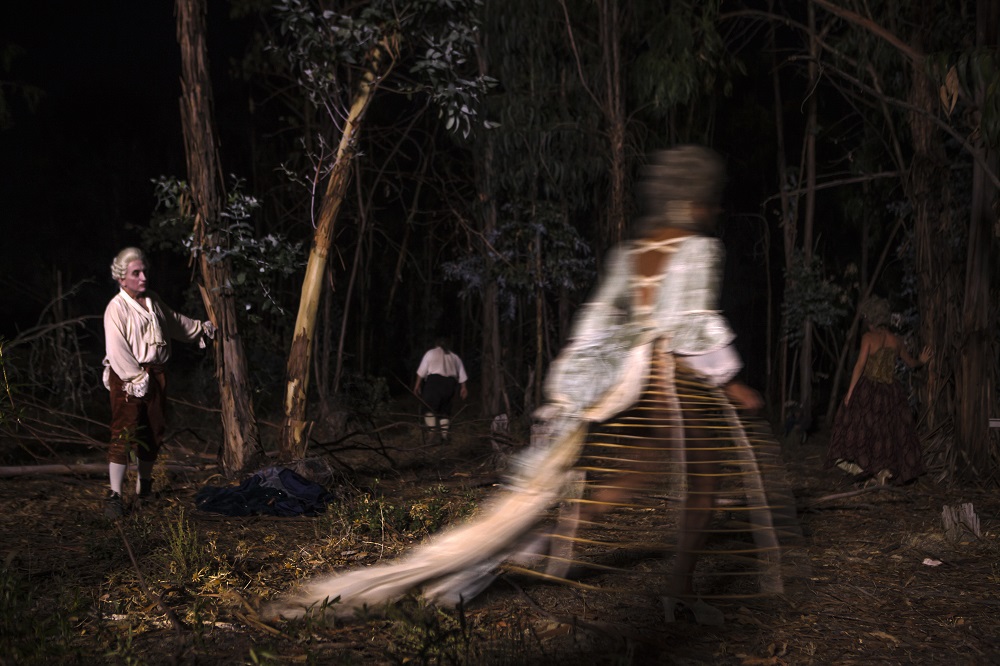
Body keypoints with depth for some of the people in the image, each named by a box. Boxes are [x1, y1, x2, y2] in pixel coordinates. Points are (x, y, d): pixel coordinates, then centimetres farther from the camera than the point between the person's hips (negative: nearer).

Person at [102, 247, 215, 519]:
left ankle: (145, 484, 30)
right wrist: (136, 379, -21)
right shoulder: (116, 308, -11)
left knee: (154, 432, 13)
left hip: (156, 374, 7)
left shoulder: (153, 302, 13)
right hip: (128, 378, -7)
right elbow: (116, 350, -17)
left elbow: (176, 322, 32)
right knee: (125, 434, -12)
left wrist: (201, 329, 43)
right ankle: (115, 494, -11)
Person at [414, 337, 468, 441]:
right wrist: (463, 387, 18)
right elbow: (461, 374, 17)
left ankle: (432, 431, -19)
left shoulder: (431, 353, 11)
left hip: (434, 381, -4)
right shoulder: (454, 356, 23)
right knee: (445, 410, 10)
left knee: (429, 408, -4)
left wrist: (417, 385, 5)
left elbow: (422, 371, 3)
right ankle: (444, 434, 2)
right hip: (450, 383, 4)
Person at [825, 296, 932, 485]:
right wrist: (922, 361, 41)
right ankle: (884, 471, 12)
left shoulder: (869, 337, -9)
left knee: (861, 426, 6)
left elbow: (860, 365, -14)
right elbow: (910, 362, 21)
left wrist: (850, 392, -12)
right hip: (890, 392, 5)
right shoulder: (895, 340, 6)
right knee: (889, 430, 11)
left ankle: (860, 463, 0)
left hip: (868, 389, -5)